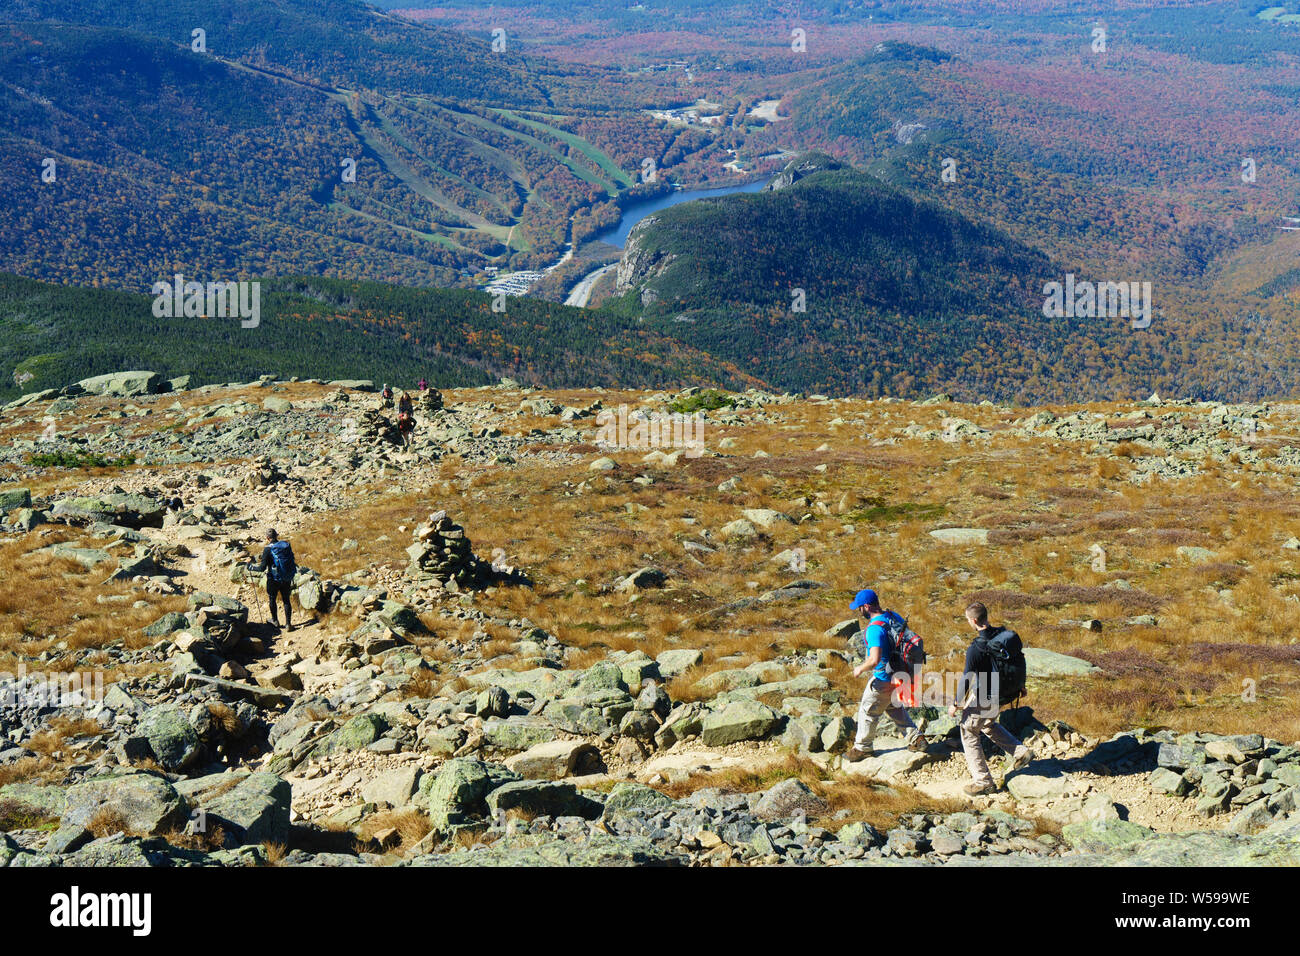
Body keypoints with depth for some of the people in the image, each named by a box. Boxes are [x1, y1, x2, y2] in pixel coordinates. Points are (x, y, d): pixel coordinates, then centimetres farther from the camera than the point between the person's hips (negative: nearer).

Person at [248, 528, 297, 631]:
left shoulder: (268, 549, -17)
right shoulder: (287, 545, -3)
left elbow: (262, 568, -15)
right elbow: (292, 560, 7)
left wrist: (251, 567, 2)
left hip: (274, 579, -4)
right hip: (287, 579, 4)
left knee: (272, 599, 19)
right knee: (286, 600, 13)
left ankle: (275, 621, 33)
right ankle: (288, 624, 13)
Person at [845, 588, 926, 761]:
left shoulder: (875, 628, -29)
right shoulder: (894, 616, -1)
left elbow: (874, 660, -37)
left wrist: (860, 669, -18)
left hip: (883, 679, -9)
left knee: (868, 711, 11)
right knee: (894, 707, 29)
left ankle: (863, 748, 25)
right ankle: (915, 738, 28)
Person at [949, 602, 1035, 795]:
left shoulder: (976, 648, -27)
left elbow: (966, 679, -22)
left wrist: (956, 704, -11)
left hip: (983, 698, -8)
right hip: (1002, 695, 8)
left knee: (969, 734, 10)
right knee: (988, 725, 32)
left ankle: (983, 782, 13)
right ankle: (1020, 751, 22)